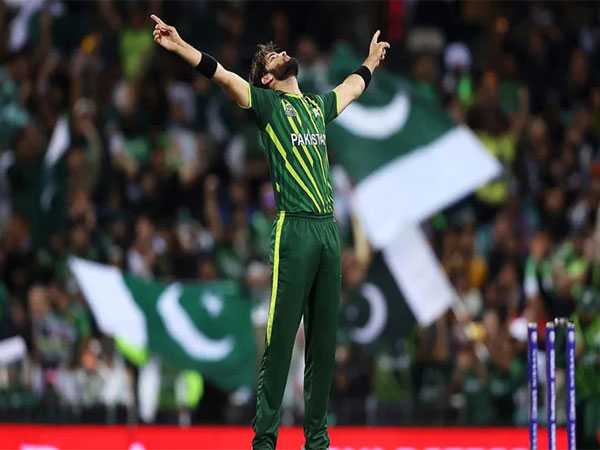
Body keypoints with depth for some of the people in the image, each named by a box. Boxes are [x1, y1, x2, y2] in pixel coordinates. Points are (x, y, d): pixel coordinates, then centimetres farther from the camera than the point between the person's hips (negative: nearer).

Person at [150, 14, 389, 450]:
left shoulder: (318, 105, 20)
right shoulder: (267, 102, 4)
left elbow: (352, 87, 42)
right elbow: (222, 75, -10)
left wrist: (371, 61, 57)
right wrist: (181, 47, -23)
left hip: (329, 230, 6)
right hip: (294, 230, -6)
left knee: (324, 341, 7)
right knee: (281, 340, -7)